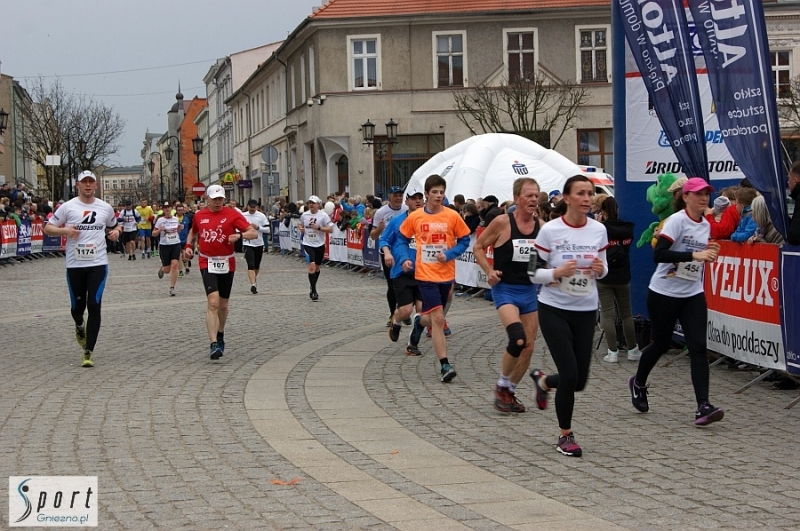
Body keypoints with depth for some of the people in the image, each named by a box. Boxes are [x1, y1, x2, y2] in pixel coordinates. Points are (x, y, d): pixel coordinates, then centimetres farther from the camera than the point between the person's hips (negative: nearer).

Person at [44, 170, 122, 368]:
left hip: (98, 263, 0)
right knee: (77, 306, 10)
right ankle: (80, 326, 47)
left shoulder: (106, 208, 7)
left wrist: (116, 232, 0)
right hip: (74, 264, 0)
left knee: (94, 306, -9)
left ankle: (88, 351, -4)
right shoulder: (68, 207, 0)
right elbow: (47, 228, 3)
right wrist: (64, 230, -16)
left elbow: (115, 226, 24)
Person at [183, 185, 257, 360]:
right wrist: (188, 246, 9)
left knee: (223, 304, 14)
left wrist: (239, 235, -27)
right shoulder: (199, 215, 5)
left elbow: (253, 233, -8)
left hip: (226, 264, 1)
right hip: (207, 264, 0)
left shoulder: (232, 214, -4)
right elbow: (193, 232, 27)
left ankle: (220, 336, 40)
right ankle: (214, 345, -21)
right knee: (213, 302, -17)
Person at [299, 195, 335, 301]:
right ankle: (314, 291, -16)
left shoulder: (323, 215, -8)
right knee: (311, 266, -18)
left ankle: (313, 289, 35)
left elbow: (330, 229, -11)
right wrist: (301, 228, -2)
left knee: (317, 267, 14)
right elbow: (300, 224, 21)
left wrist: (318, 228, -22)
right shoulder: (304, 215, 1)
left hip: (319, 245, 0)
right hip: (308, 244, 0)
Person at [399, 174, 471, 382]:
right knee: (438, 318, -13)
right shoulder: (415, 217, -2)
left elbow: (464, 240, 3)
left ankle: (419, 322, 54)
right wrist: (406, 259, -3)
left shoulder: (452, 216, -3)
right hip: (425, 275, -2)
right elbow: (403, 239, 12)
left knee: (432, 317, 16)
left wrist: (449, 254, -13)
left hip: (446, 275, 2)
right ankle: (444, 365, -11)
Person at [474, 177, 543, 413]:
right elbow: (478, 247, 0)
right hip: (505, 289, -5)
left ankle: (510, 392, 26)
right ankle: (501, 386, 1)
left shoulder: (541, 226, 2)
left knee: (529, 347, 7)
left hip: (530, 290, 5)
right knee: (518, 339, -23)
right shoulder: (502, 222, -10)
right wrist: (489, 271, -12)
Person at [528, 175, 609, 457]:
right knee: (569, 374, -11)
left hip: (586, 310, 4)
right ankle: (565, 436, 9)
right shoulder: (550, 230, -12)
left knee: (579, 380, 6)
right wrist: (557, 273, -24)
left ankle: (543, 381, 40)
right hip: (554, 309, -4)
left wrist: (600, 269, -11)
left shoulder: (599, 230, -1)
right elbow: (533, 272, -6)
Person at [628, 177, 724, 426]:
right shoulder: (677, 220, -14)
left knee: (698, 347, -9)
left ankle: (703, 406, -14)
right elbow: (659, 254, -28)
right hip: (664, 293, -5)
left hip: (693, 294, 5)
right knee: (661, 343, 10)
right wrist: (695, 255, -33)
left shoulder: (706, 225, 8)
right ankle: (638, 383, 39)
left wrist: (709, 253, 4)